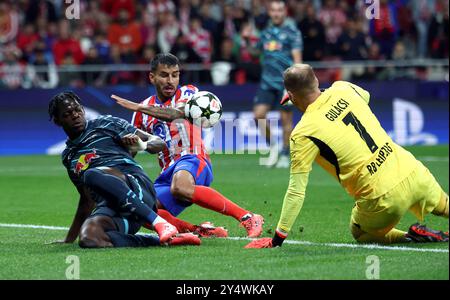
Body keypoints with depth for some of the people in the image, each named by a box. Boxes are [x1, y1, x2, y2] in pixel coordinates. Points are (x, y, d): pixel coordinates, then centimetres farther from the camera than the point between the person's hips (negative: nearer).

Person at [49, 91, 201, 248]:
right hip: (109, 206, 4)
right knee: (88, 239, -32)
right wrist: (69, 239, 34)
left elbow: (159, 142, 10)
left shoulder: (105, 124, 13)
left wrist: (142, 145, -12)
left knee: (92, 175, -37)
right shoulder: (68, 157, 28)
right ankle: (163, 239, -26)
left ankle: (158, 223, -36)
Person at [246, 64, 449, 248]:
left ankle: (413, 236, 2)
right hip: (414, 172, 5)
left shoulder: (303, 134, -11)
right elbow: (365, 95, 32)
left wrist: (278, 238, -2)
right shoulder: (343, 89, 4)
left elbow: (296, 192, -9)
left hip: (383, 199, -5)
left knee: (360, 233, 26)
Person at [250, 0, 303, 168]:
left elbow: (297, 57, -8)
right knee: (259, 113, -11)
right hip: (267, 81, 4)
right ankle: (272, 147, 7)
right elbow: (256, 51, 26)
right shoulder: (266, 31, 13)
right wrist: (247, 40, 7)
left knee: (286, 118, 1)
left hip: (285, 82, -4)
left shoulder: (292, 31, -2)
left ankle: (285, 155, 14)